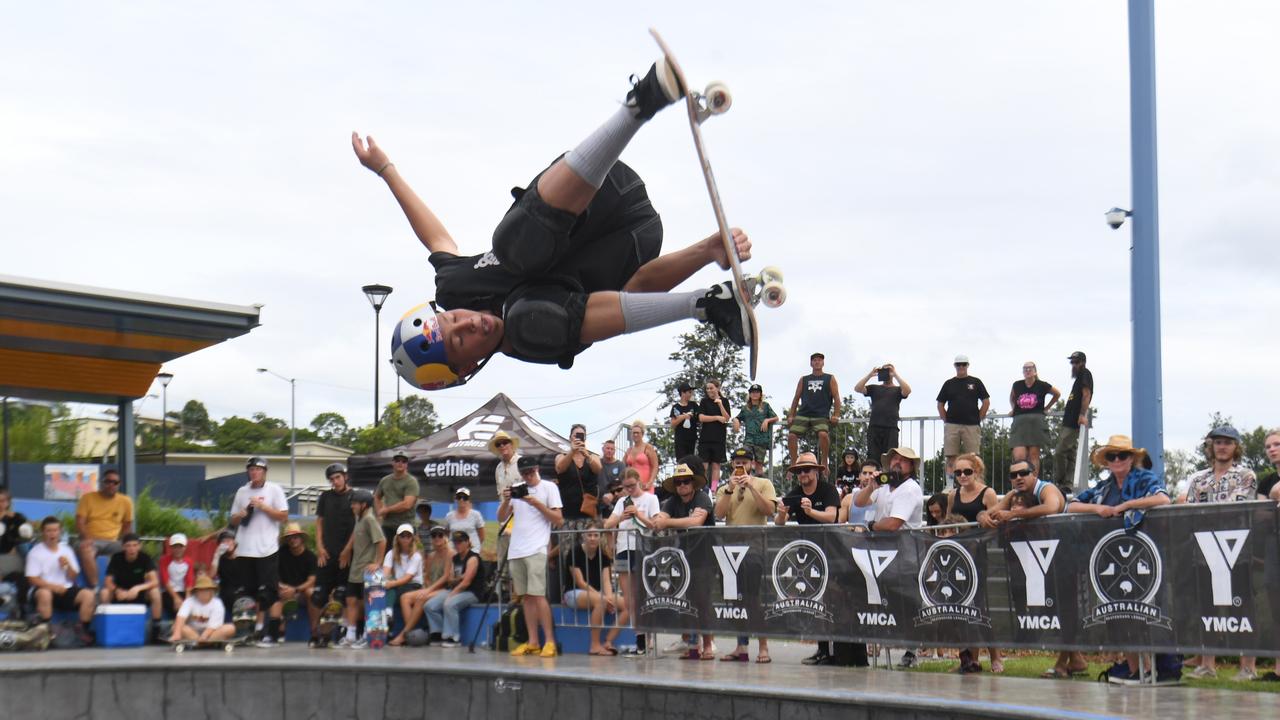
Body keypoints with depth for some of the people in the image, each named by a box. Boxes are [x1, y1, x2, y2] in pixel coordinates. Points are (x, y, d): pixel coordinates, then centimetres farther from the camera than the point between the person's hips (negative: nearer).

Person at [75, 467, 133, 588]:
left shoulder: (125, 501, 8)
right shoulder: (88, 498, 2)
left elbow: (127, 525, 15)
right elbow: (80, 522, -4)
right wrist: (85, 538, -22)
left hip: (112, 541, 2)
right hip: (91, 540, -2)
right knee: (85, 550, -38)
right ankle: (94, 588, -35)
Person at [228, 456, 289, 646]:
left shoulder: (274, 490, 3)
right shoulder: (242, 492, 14)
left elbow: (284, 516, -3)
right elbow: (233, 521, 17)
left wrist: (262, 506, -11)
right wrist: (242, 514, -4)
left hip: (267, 550, -4)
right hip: (244, 550, 4)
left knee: (270, 594, -9)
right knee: (249, 592, 7)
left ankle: (270, 633, -9)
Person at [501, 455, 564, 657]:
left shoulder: (549, 488, 2)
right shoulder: (517, 489, 17)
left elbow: (558, 520, -3)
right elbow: (501, 518, 15)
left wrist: (537, 504, -13)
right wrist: (505, 501, -3)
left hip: (536, 549, -6)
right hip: (516, 550, 6)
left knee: (537, 595, -13)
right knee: (526, 597, 5)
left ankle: (550, 641, -11)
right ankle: (532, 643, 7)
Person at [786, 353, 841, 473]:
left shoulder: (830, 379, 13)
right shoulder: (803, 380, 20)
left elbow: (836, 398, 7)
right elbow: (796, 398, 19)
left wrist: (836, 415, -6)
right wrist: (791, 415, 9)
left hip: (821, 416, -3)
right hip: (803, 414, 3)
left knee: (823, 434, -31)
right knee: (791, 435, -17)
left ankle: (824, 462, -15)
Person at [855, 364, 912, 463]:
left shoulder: (897, 389, 14)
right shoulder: (874, 388, 19)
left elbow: (907, 390, -8)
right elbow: (857, 388, 6)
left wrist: (895, 374, -7)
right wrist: (870, 374, -1)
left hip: (891, 428, -2)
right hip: (874, 427, 2)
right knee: (873, 458, -4)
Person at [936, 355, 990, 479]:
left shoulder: (975, 382, 8)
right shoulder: (949, 384, 12)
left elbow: (986, 402, 8)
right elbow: (940, 404, 15)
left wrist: (978, 419, 1)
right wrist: (945, 420, 4)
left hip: (971, 426, -1)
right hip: (952, 426, 1)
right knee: (951, 457, -3)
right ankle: (949, 486, -3)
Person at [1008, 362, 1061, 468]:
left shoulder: (1042, 386, 3)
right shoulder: (1017, 385, 9)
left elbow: (1057, 394, 19)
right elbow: (1012, 398, 32)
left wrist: (1046, 407, 16)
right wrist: (1013, 409, 20)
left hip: (1037, 421, -1)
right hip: (1019, 422, 2)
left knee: (1034, 454, -3)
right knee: (1018, 456, -12)